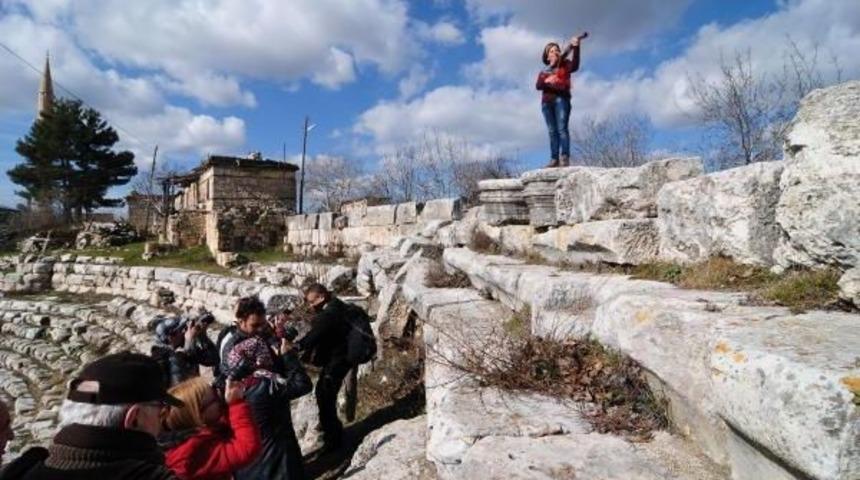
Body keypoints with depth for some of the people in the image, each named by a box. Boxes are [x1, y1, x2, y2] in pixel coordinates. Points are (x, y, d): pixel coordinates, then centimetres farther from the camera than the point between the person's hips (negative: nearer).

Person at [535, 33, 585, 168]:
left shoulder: (564, 64, 12)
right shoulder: (544, 71, 22)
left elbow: (575, 66, -11)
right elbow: (538, 86, 7)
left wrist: (575, 48, -22)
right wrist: (547, 82, -14)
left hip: (561, 99, -4)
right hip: (546, 102, 4)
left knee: (562, 128, -16)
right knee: (552, 131, 0)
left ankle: (565, 157, -23)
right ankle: (554, 159, -3)